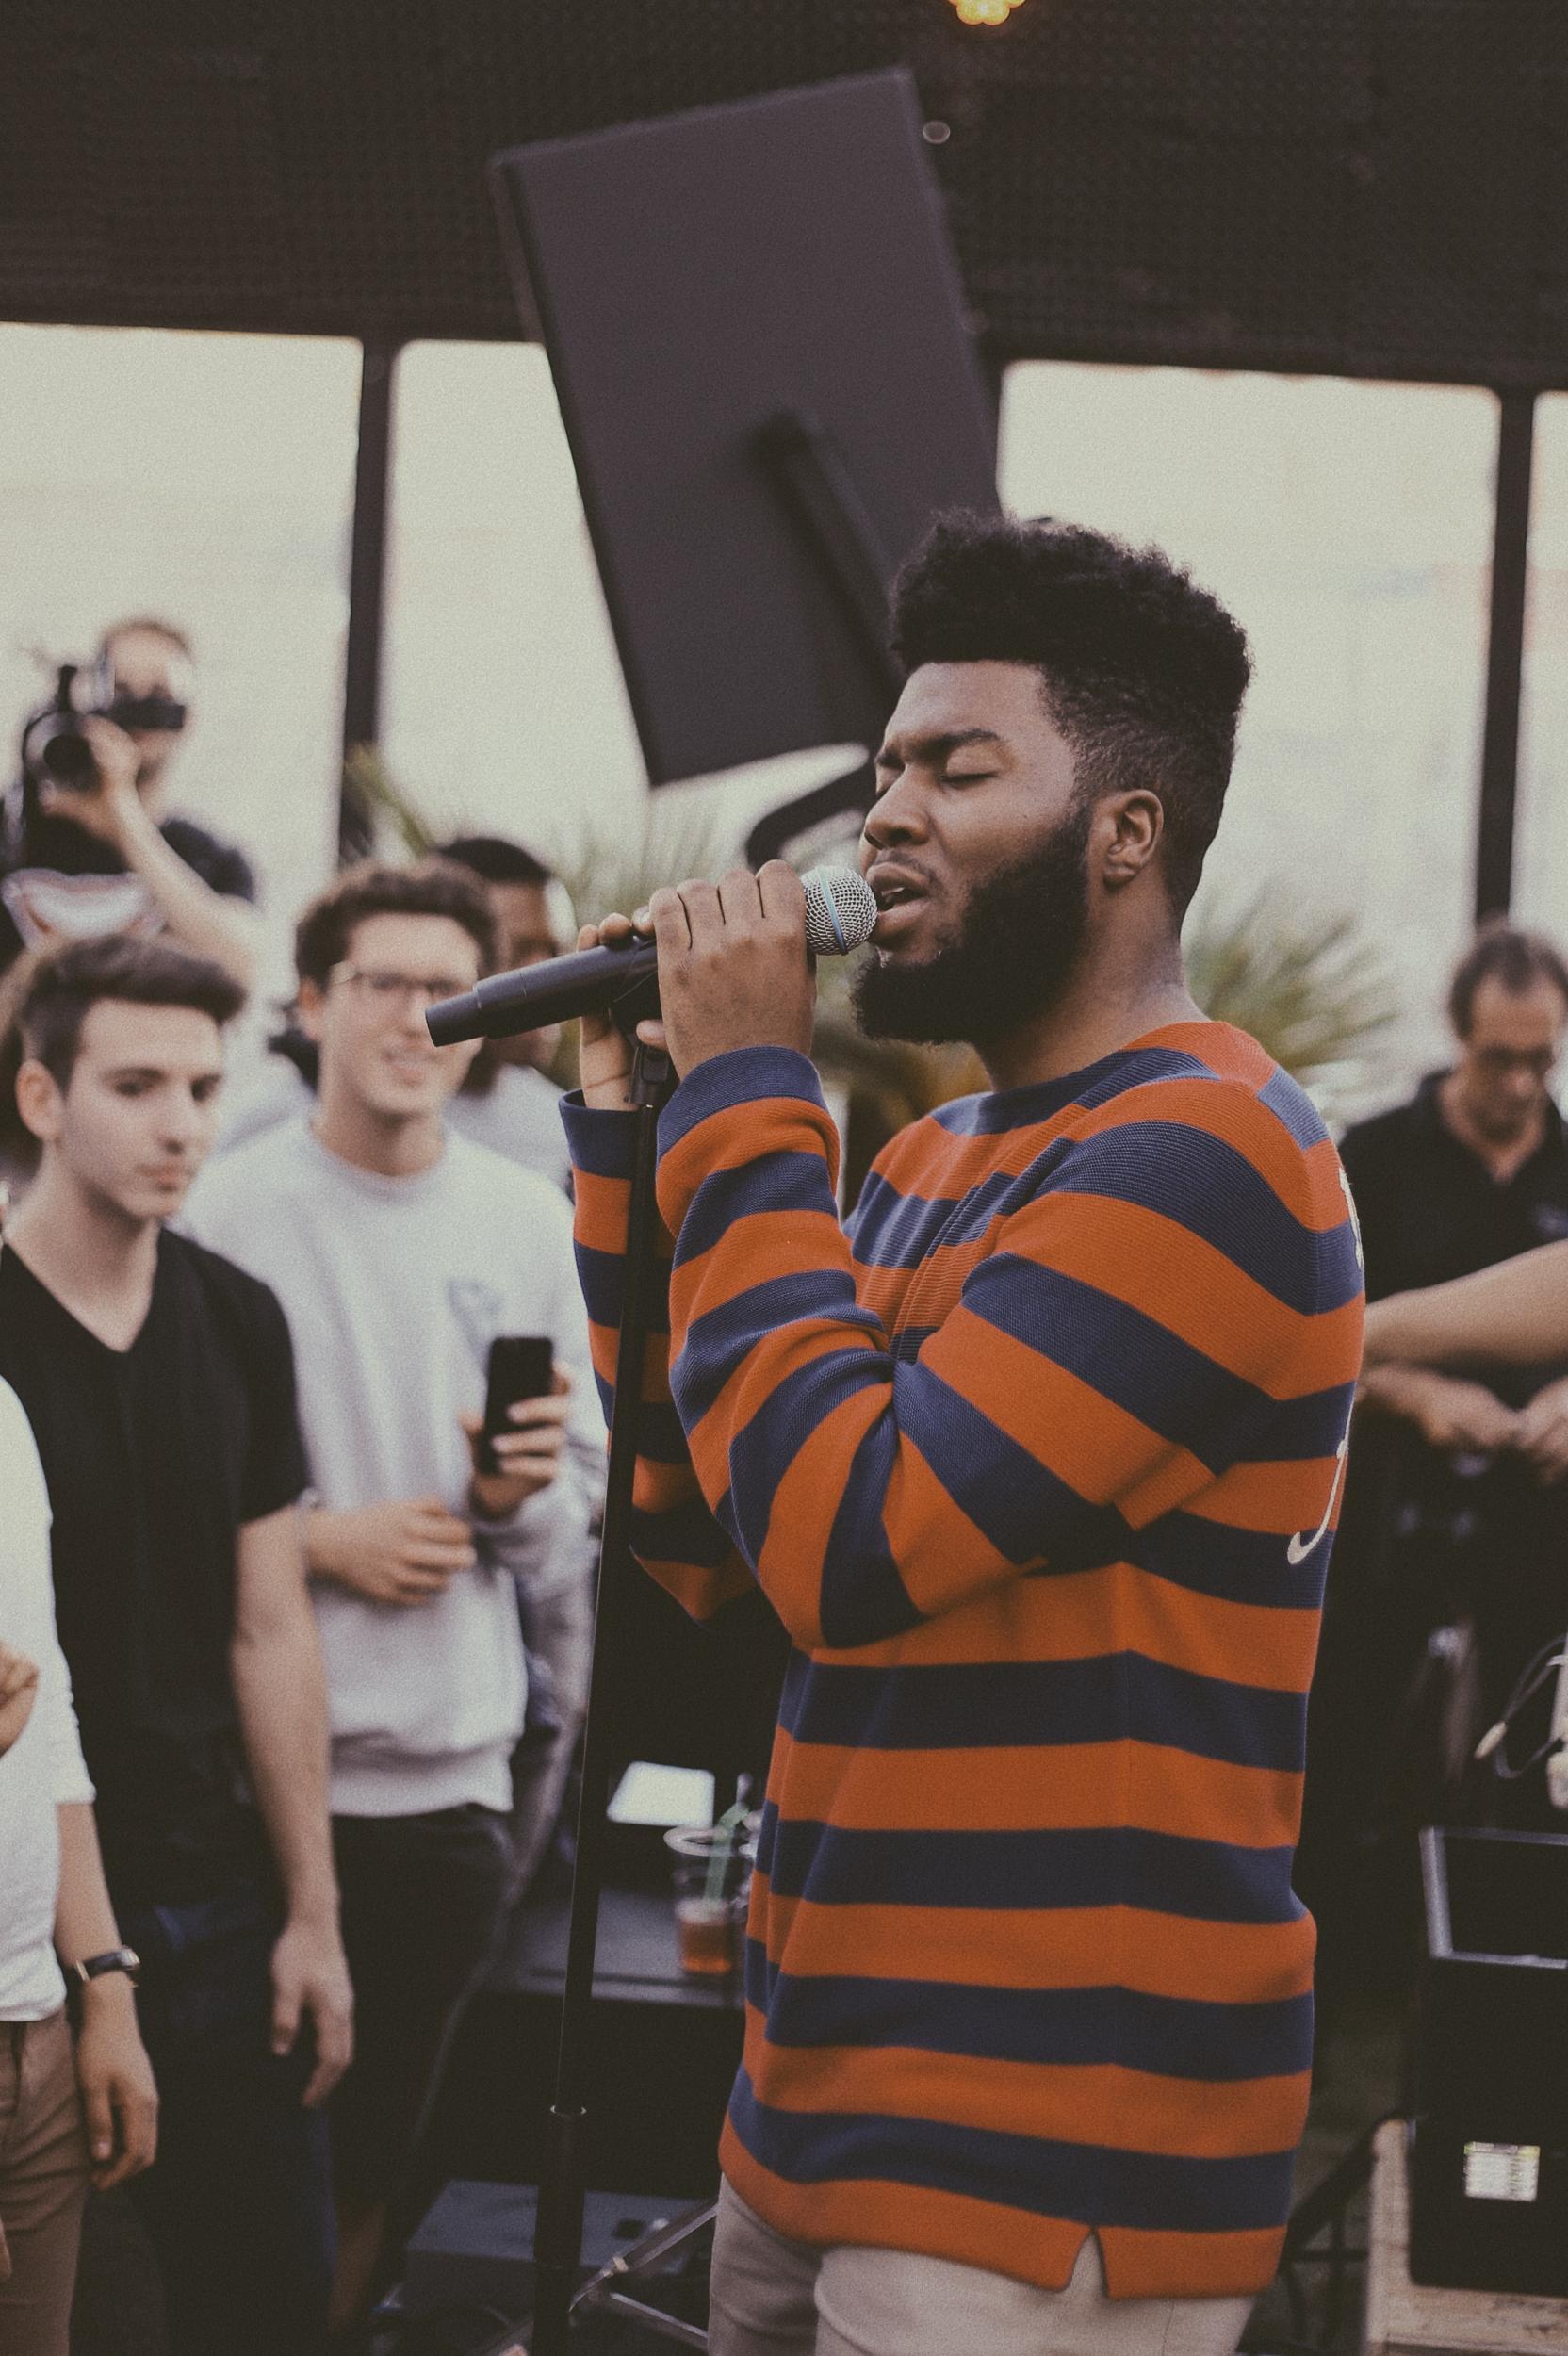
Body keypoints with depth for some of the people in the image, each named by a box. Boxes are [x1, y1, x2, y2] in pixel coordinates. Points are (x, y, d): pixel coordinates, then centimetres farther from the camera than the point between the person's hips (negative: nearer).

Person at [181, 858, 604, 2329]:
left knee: (378, 2151, 13)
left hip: (455, 1772, 4)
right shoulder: (225, 1210, -6)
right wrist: (317, 1539, -15)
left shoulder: (527, 1222, 7)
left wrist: (524, 1498, -9)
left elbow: (586, 1491, 11)